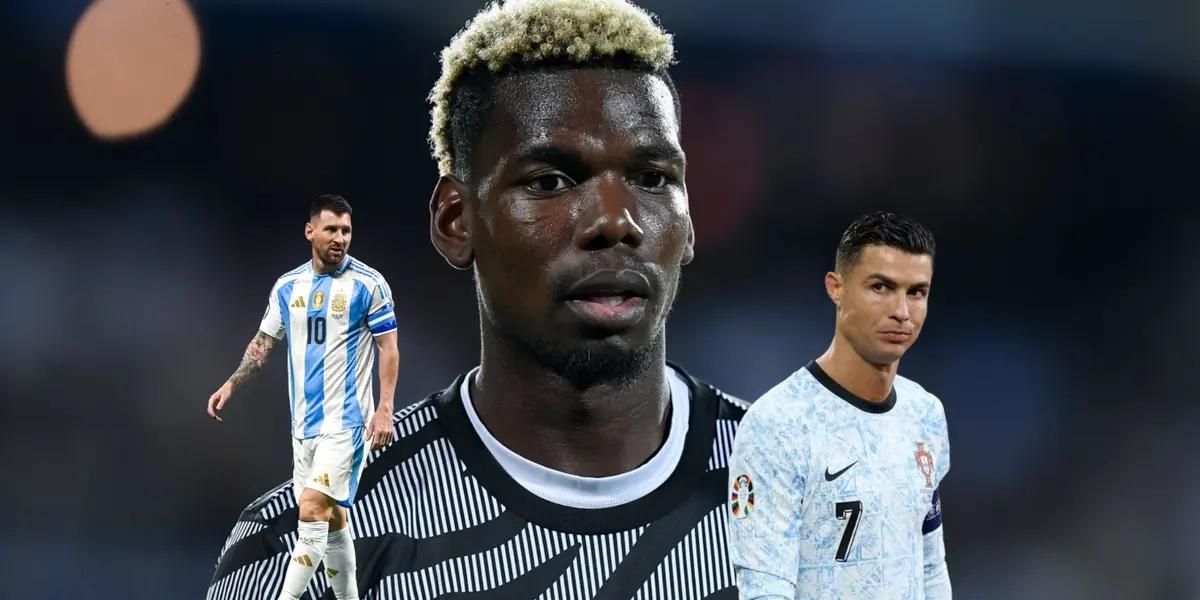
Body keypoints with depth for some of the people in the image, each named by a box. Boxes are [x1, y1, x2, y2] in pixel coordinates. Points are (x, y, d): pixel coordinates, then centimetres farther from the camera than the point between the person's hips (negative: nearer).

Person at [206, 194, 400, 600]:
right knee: (332, 518, 11)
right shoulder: (287, 286, 9)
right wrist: (231, 385, 6)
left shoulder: (368, 284, -6)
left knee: (313, 510, -15)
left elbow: (388, 348, -5)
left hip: (346, 420, -6)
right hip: (304, 422, 6)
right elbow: (264, 342, 17)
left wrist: (384, 409, -13)